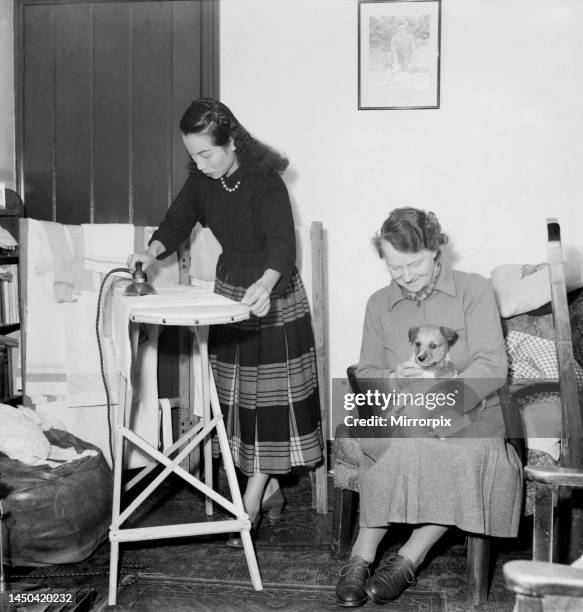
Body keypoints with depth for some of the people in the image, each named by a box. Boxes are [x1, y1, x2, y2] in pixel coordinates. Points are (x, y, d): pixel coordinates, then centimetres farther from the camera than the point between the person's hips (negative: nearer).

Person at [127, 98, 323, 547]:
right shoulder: (203, 181, -3)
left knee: (270, 397, -3)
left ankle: (251, 506, 2)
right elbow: (178, 222, 5)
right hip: (229, 292, 7)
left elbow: (282, 245, -34)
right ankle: (271, 490, 24)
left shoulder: (266, 183, -23)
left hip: (272, 300, -7)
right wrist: (153, 252, -16)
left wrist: (265, 285, -53)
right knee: (238, 397, 10)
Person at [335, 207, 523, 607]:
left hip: (467, 415, -1)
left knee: (465, 454, -35)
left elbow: (492, 367, -8)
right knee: (399, 445, -34)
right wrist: (393, 382, -13)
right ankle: (361, 559, -24)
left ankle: (408, 558, -22)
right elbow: (365, 374, 12)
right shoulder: (379, 304, 12)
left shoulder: (475, 290, 1)